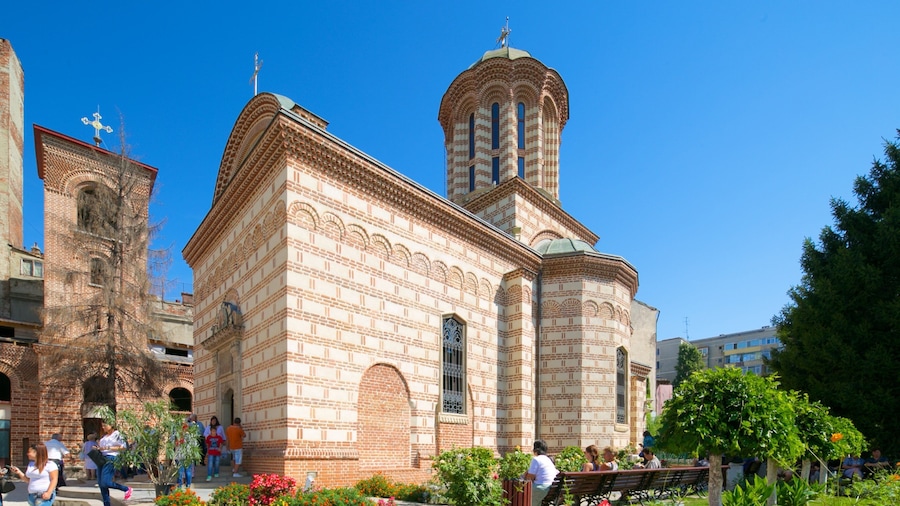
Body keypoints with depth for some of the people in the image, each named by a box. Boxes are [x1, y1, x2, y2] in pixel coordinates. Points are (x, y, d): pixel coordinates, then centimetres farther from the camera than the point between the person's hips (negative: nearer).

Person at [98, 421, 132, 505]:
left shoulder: (117, 434, -2)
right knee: (101, 484, 5)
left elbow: (123, 447, -10)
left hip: (111, 458, -8)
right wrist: (98, 448, 6)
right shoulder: (104, 436, 20)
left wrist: (109, 448, -14)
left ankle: (127, 489, 3)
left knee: (105, 483, -16)